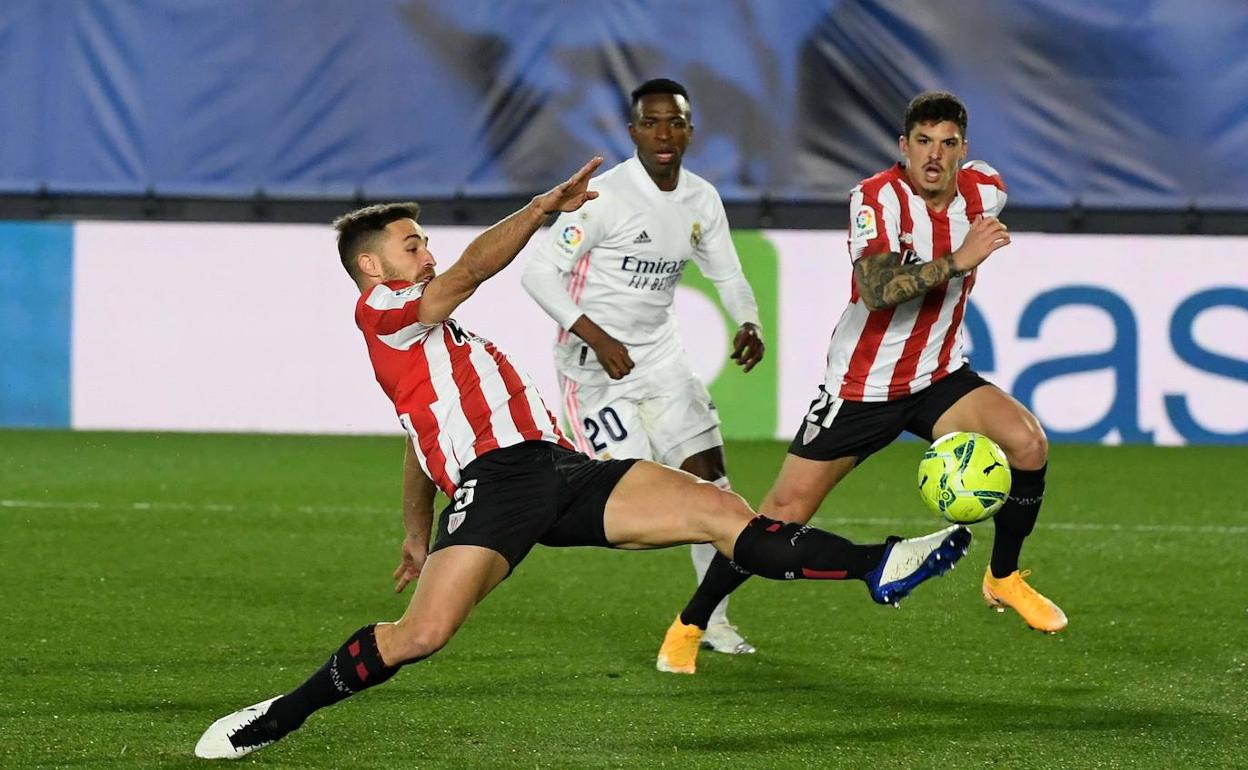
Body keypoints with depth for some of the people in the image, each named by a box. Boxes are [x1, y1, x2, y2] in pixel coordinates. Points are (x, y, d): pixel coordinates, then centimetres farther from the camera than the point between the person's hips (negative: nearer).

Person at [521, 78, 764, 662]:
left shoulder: (702, 201, 3)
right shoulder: (605, 197, -19)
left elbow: (727, 274, 14)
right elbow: (540, 274, -20)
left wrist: (748, 324, -7)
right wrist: (596, 336, -28)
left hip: (659, 354, 7)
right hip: (596, 361, -7)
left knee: (709, 474, 1)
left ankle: (712, 619, 11)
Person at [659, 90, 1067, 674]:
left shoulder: (986, 191, -4)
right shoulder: (877, 197, -21)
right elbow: (876, 292, -37)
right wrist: (956, 261, -42)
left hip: (939, 379, 4)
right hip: (859, 387, -4)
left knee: (1028, 442, -20)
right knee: (784, 514, -3)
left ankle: (1003, 579, 1)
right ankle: (690, 623, 14)